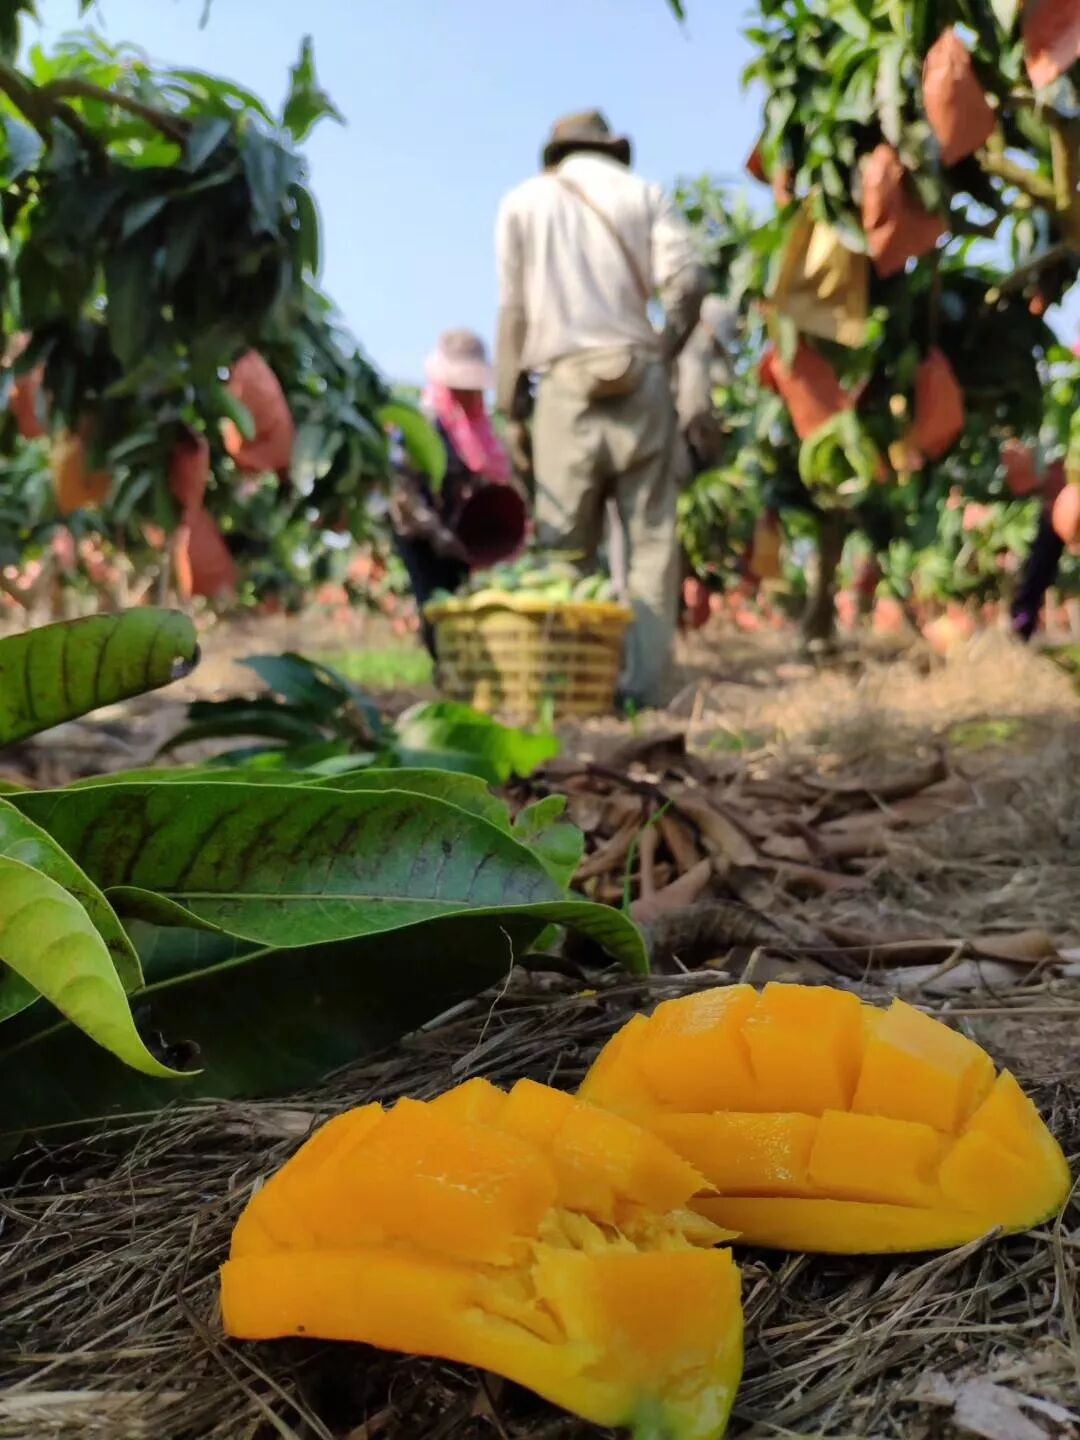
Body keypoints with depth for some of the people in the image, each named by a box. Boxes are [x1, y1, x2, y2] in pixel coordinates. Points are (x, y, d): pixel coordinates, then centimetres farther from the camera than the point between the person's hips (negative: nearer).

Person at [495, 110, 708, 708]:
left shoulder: (524, 200, 12)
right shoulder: (643, 193, 12)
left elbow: (513, 311, 6)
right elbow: (687, 281, -3)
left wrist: (510, 408, 8)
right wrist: (666, 350, 12)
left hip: (566, 385, 0)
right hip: (639, 381, 0)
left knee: (565, 547, 3)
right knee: (650, 539, 2)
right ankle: (643, 685, -2)